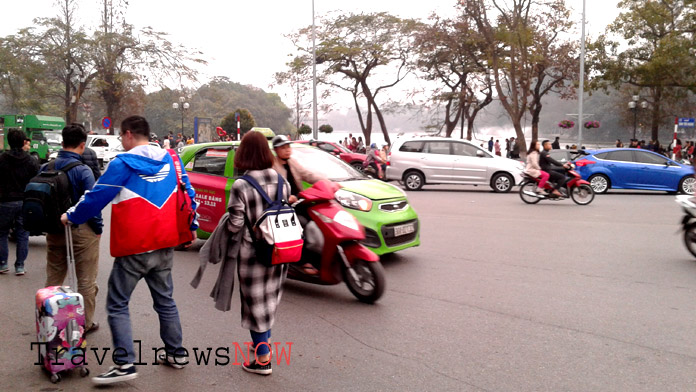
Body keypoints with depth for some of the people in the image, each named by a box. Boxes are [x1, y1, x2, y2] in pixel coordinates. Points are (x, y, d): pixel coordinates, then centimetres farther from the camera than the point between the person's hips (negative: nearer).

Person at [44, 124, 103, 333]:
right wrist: (98, 227, -8)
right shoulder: (82, 170, -17)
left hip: (54, 231, 6)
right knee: (86, 280, 8)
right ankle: (86, 323, 16)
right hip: (81, 230, -6)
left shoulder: (46, 168, 1)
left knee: (53, 278, 20)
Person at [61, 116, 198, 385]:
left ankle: (124, 363, -3)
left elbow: (96, 197, -7)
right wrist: (191, 225, 19)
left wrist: (71, 216, 9)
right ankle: (176, 353, 25)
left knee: (117, 305, 4)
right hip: (165, 244, 6)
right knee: (165, 300, 18)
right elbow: (188, 194, 10)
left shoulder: (123, 164, -9)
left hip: (134, 248, -6)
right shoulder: (171, 160, 7)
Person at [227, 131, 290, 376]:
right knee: (269, 299, 23)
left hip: (252, 253, -5)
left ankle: (263, 360, 18)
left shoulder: (241, 186, -17)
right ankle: (264, 341, 43)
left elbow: (235, 224, -16)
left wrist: (224, 227, 5)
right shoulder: (282, 182, -2)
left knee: (255, 303, 8)